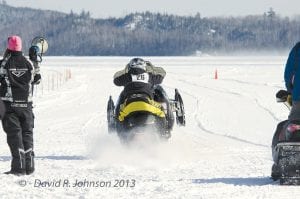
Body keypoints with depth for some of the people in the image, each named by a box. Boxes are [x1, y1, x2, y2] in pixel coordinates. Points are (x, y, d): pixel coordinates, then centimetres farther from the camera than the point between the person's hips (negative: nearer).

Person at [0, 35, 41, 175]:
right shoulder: (28, 63, 1)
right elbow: (36, 79, 12)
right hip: (26, 104, 3)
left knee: (14, 134, -2)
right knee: (27, 133, 12)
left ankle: (19, 166, -10)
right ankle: (29, 165, 10)